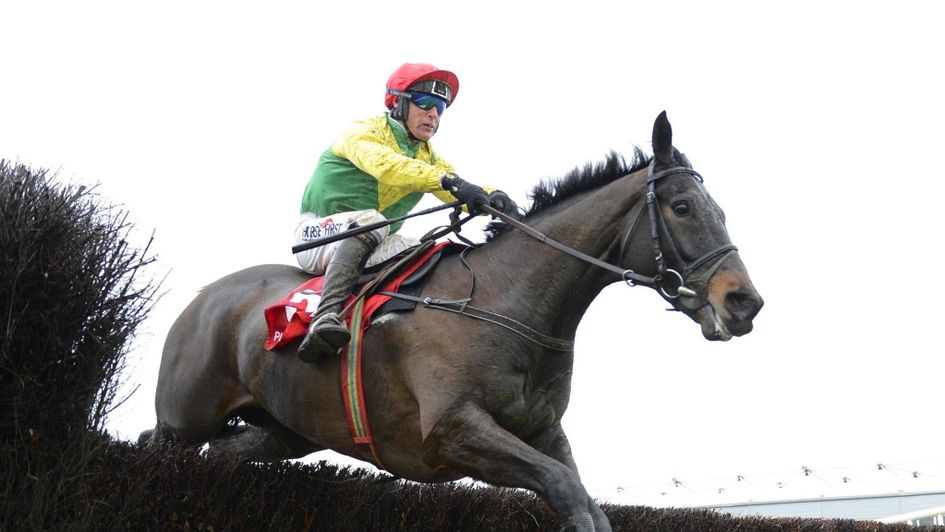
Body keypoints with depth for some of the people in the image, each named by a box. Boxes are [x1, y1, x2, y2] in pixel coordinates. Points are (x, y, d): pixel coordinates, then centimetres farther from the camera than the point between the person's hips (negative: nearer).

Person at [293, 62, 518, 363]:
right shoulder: (364, 133, -8)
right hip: (320, 234, -7)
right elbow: (385, 165, -31)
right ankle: (326, 316, -50)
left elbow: (461, 194, -3)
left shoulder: (427, 157, 14)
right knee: (371, 221, -37)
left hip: (371, 247, 7)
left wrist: (492, 197, -27)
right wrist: (446, 180, -44)